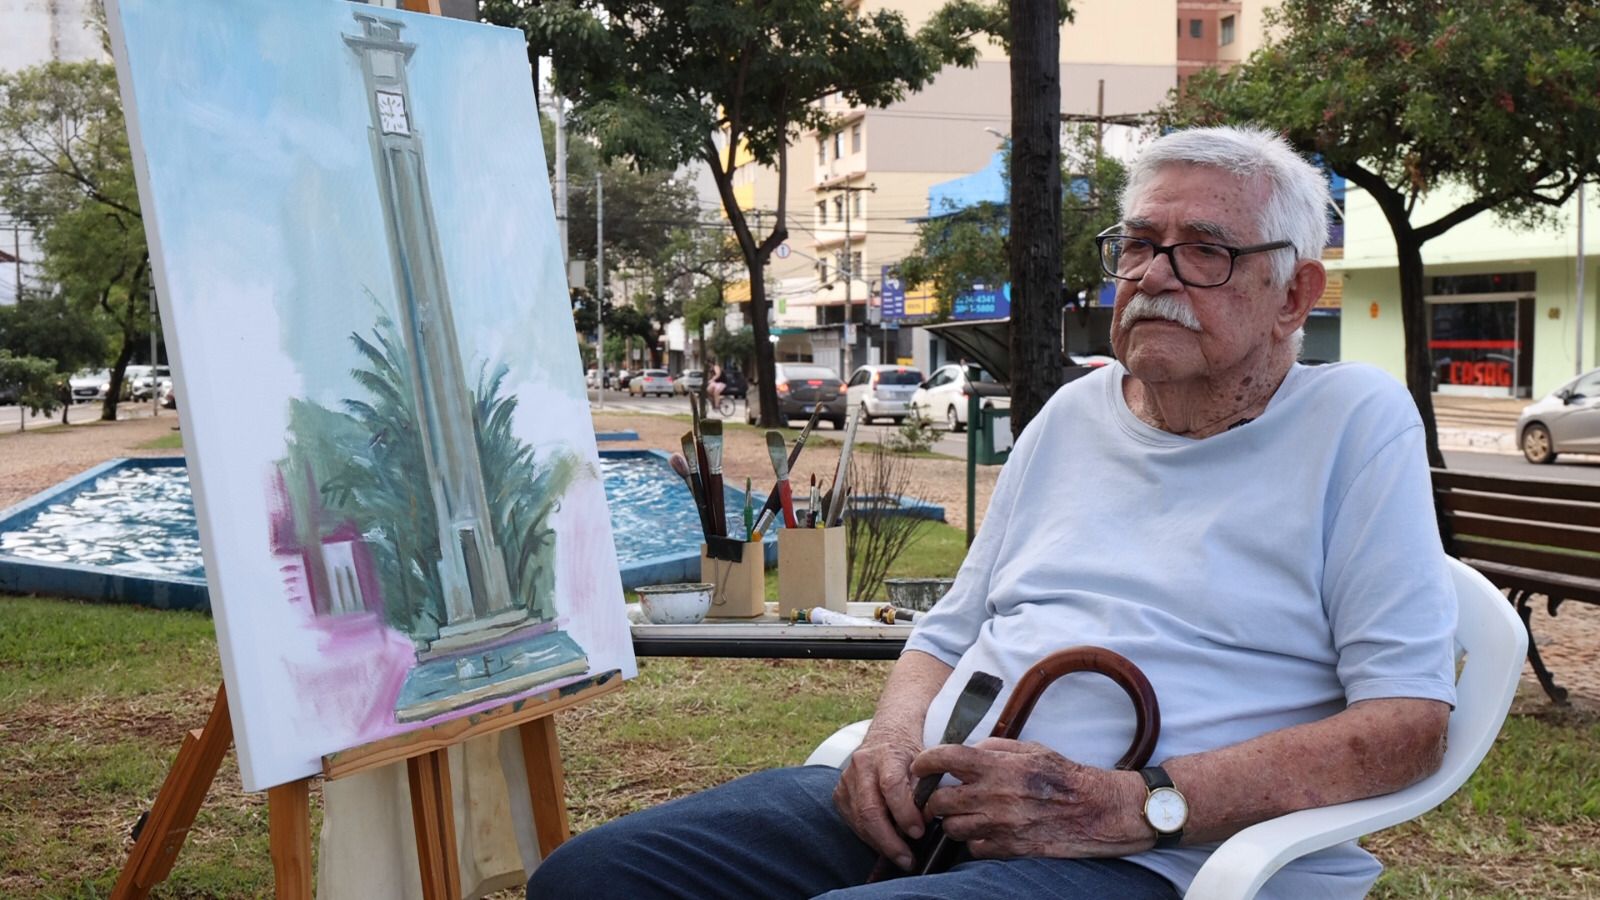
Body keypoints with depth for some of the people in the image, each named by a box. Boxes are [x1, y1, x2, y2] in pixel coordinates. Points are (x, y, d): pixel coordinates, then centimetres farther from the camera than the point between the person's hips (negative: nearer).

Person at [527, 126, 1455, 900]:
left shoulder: (1359, 421, 1)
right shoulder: (1074, 415, 19)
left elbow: (1409, 720, -8)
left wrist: (1128, 806, -17)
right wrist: (894, 741, 0)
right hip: (922, 804, 6)